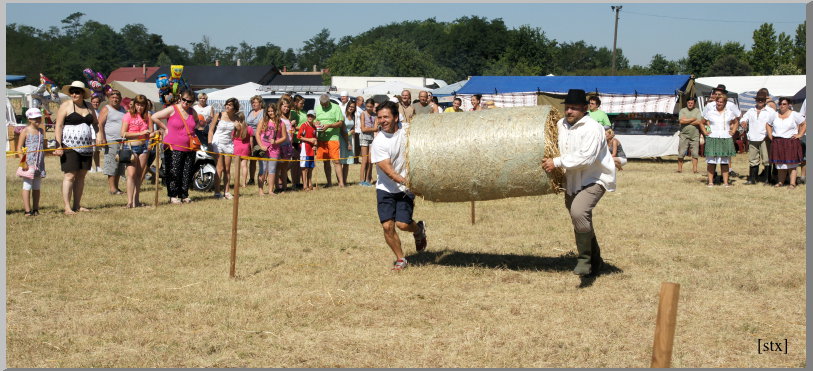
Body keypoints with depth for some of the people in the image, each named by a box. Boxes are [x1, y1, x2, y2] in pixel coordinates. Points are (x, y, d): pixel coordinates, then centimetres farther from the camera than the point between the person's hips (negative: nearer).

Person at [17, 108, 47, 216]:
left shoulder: (41, 131, 12)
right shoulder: (25, 132, -4)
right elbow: (19, 148, -7)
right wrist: (23, 161, -16)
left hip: (39, 164, 6)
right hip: (29, 163, -6)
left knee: (37, 187, 10)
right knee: (27, 186, -4)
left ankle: (35, 209, 15)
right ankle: (27, 210, -4)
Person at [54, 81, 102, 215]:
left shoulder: (88, 107, 13)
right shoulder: (65, 106, -3)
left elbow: (96, 122, 25)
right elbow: (58, 126, -8)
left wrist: (99, 133, 4)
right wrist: (58, 145, -17)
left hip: (86, 147, 6)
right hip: (69, 146, -6)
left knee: (81, 176, 7)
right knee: (70, 175, -9)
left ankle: (77, 205, 13)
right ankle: (67, 207, -10)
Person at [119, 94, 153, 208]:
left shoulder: (147, 117, 11)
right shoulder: (128, 116, -2)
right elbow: (123, 133, -9)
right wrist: (141, 133, -13)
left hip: (143, 147, 4)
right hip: (131, 147, -4)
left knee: (139, 174, 6)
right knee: (131, 173, -12)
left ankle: (136, 200, 11)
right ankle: (129, 202, -14)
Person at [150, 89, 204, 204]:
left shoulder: (193, 112, 13)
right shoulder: (172, 109, -4)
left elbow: (197, 124, 34)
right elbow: (154, 117, -4)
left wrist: (201, 124, 13)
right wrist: (166, 127, -4)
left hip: (189, 148, 5)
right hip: (174, 148, -5)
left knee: (187, 173, 7)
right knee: (174, 173, -5)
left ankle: (184, 195, 17)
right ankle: (173, 196, 3)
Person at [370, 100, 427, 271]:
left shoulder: (407, 129, -7)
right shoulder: (378, 142, -16)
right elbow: (388, 171, -21)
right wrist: (406, 181, -32)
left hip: (407, 187, 1)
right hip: (386, 188, 0)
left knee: (402, 223, -12)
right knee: (387, 226, -7)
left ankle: (419, 229, 24)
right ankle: (401, 259, 14)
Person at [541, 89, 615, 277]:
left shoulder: (592, 128, -20)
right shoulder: (561, 125, 4)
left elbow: (586, 157, -29)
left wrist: (557, 162, -28)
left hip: (595, 179, -8)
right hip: (573, 180, 9)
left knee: (578, 211, -31)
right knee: (580, 219, 18)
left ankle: (584, 259, -19)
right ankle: (595, 260, 37)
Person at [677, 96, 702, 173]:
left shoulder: (697, 111, 6)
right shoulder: (682, 110, 6)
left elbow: (699, 122, -8)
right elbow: (681, 120, -10)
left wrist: (686, 121, -7)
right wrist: (693, 119, -7)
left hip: (695, 136, 0)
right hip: (684, 135, 0)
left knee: (695, 154, 2)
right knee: (681, 153, -1)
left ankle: (695, 169, 7)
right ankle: (679, 168, 7)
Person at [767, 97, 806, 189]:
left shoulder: (794, 115, 0)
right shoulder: (775, 115, 10)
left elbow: (804, 124, 3)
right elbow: (768, 125, 21)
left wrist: (800, 134, -5)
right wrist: (770, 136, 9)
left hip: (791, 142, -3)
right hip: (777, 143, 3)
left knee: (791, 164, -3)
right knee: (780, 163, 6)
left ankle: (792, 183, -4)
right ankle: (781, 182, 12)